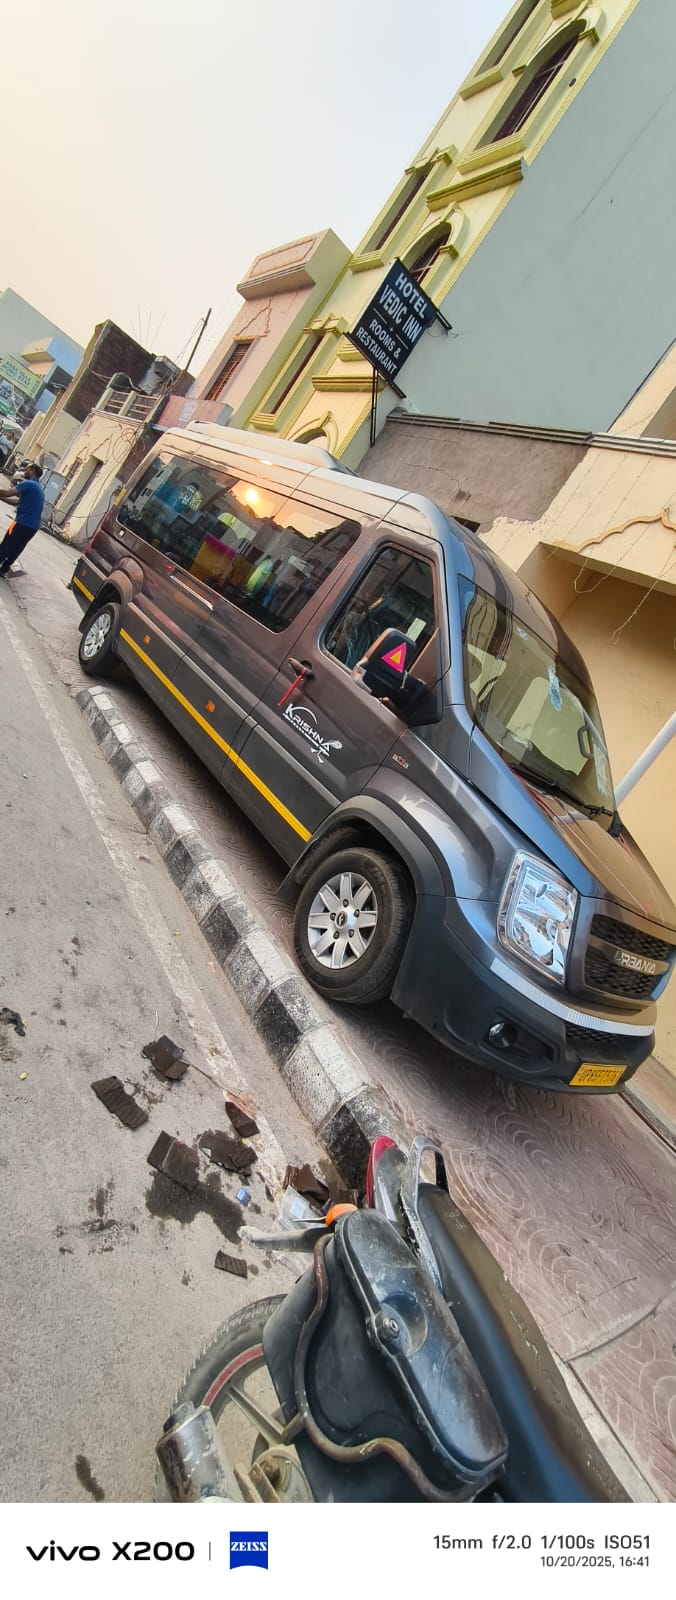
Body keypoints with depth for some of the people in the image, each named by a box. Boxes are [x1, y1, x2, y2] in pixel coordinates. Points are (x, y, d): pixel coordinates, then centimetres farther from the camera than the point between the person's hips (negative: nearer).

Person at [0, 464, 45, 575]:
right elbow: (18, 501, 26)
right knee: (15, 550, 17)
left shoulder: (29, 484, -8)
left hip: (23, 523, -9)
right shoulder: (39, 489, 22)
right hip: (33, 526, 9)